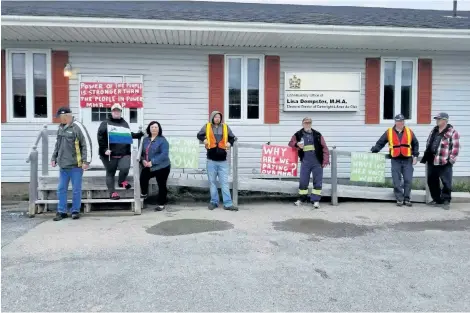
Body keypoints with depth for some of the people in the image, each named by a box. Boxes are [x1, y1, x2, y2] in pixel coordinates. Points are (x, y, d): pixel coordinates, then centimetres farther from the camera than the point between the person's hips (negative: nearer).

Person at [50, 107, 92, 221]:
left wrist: (86, 161, -16)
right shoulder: (61, 127, 12)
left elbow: (87, 144, -14)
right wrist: (54, 158, 20)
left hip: (75, 165, -7)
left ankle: (75, 211, 16)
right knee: (61, 189, 10)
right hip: (63, 165, 7)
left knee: (76, 190, 3)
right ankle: (61, 211, 20)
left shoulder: (77, 127, -12)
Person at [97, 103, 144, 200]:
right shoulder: (105, 124, 1)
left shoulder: (125, 123, 16)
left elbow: (129, 135, 29)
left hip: (124, 153, 2)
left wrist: (140, 134, 22)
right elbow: (100, 137, -7)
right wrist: (104, 149, -16)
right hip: (110, 154, -2)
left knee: (125, 168, -21)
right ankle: (112, 192, 17)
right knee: (110, 173, 6)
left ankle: (122, 181, 10)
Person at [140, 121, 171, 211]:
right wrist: (143, 160, -7)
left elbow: (164, 154, -20)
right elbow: (142, 151, 14)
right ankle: (144, 193, 10)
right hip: (148, 166, 5)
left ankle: (161, 204, 19)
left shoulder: (162, 140, -11)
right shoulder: (146, 139, 9)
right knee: (142, 177, -19)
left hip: (161, 167, -4)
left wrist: (152, 162, -23)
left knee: (161, 186, 4)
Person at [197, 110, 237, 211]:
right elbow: (199, 135, 14)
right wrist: (204, 139, -6)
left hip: (223, 161, 0)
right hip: (211, 160, 0)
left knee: (225, 182, 0)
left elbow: (232, 137, 16)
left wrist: (230, 143, -4)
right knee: (212, 182, 8)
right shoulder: (207, 127, 3)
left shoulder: (225, 127, 6)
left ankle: (228, 204, 1)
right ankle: (214, 202, 18)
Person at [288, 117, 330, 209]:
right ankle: (302, 198, 23)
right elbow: (291, 143, 17)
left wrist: (326, 160, -7)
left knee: (317, 181, 1)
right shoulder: (298, 135, 6)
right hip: (305, 162, 1)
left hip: (317, 162, -1)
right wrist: (297, 144, -6)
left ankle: (316, 200, 9)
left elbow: (324, 147, 2)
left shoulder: (317, 135, 4)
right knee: (303, 181, 6)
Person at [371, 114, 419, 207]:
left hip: (407, 160, 1)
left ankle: (407, 199, 11)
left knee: (408, 180, 0)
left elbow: (415, 144, 12)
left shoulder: (409, 131, 6)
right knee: (396, 181, -1)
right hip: (395, 160, -1)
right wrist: (373, 151, -6)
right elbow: (380, 143, 5)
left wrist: (415, 156, 5)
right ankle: (399, 199, 8)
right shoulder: (389, 132, 2)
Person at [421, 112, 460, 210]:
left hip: (444, 163, -7)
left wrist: (451, 159, -14)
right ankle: (437, 199, 25)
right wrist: (426, 156, 17)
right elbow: (428, 143, 22)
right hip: (432, 161, 7)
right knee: (432, 181, 12)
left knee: (446, 183, -2)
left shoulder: (452, 132, -7)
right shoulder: (434, 131, 15)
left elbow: (456, 147, -10)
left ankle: (446, 201, 9)